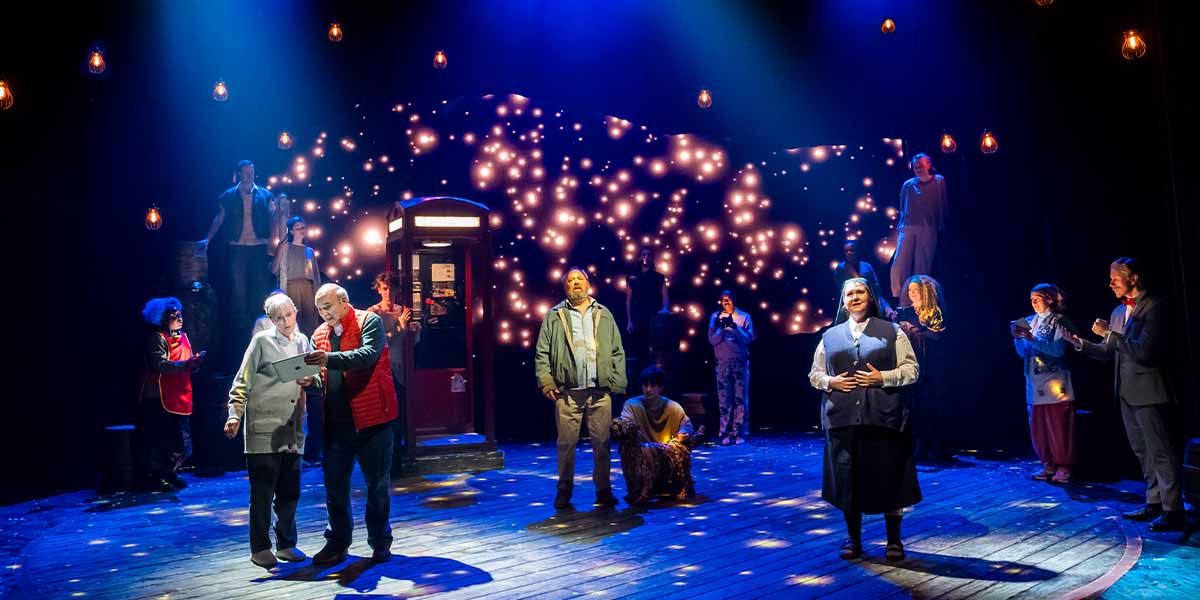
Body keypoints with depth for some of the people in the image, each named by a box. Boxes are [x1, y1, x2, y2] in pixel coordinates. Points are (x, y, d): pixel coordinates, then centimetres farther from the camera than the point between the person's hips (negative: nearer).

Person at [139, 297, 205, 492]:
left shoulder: (183, 337, 17)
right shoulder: (157, 338, -7)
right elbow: (160, 364, -21)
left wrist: (195, 362, -2)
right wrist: (186, 364, -27)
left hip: (180, 398, 8)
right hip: (160, 398, -8)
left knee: (182, 441, 9)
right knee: (161, 440, -5)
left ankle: (170, 474, 23)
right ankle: (155, 477, 6)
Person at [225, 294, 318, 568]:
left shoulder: (303, 342, 13)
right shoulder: (261, 341, 0)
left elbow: (314, 378, 18)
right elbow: (242, 382, -1)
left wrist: (311, 381, -5)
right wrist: (234, 414, -11)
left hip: (292, 428, 4)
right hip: (263, 427, -4)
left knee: (290, 490, 8)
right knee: (262, 490, -1)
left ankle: (286, 544, 20)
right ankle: (260, 548, 10)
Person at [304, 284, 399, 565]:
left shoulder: (369, 321, -4)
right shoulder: (319, 334, 13)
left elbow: (369, 354, -21)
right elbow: (320, 375, 14)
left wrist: (330, 358, -33)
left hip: (371, 417, -5)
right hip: (336, 420, 5)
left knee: (378, 484, 5)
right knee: (334, 485, 9)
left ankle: (380, 542, 19)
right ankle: (338, 542, 23)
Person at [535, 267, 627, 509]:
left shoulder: (604, 314, 15)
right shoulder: (554, 316, 9)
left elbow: (618, 352, 12)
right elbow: (542, 353, 5)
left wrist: (617, 382, 3)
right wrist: (546, 382, -5)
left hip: (600, 392, 1)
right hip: (567, 392, -1)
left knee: (602, 442, 4)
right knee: (566, 442, 3)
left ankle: (603, 490, 15)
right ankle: (564, 490, 15)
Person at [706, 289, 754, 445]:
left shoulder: (744, 317, 5)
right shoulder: (715, 317, 7)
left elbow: (748, 338, -6)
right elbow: (712, 340, -1)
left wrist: (734, 327, -19)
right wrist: (722, 328, -17)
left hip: (740, 362, -1)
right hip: (722, 363, 1)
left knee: (741, 397, -3)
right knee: (724, 398, -2)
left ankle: (739, 433, -1)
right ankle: (726, 434, -1)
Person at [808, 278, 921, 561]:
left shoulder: (892, 331, 7)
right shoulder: (830, 336, 13)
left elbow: (912, 369, 3)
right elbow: (814, 374, 16)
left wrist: (882, 377, -12)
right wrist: (830, 382, -5)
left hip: (883, 418, -2)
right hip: (842, 418, 2)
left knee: (887, 477, 3)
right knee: (846, 479, 6)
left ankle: (894, 540, 19)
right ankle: (853, 538, 20)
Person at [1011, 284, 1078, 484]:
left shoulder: (1059, 321, -3)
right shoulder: (1029, 321, 12)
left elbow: (1058, 350, -15)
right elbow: (1023, 353, 12)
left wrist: (1033, 339, -22)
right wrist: (1017, 337, -5)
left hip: (1055, 384, -5)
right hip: (1035, 383, 5)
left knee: (1058, 426, -4)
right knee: (1038, 427, 6)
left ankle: (1063, 467, 4)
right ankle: (1048, 465, 16)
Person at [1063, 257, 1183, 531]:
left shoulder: (1154, 306, -12)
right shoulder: (1118, 311, 13)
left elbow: (1144, 351, -22)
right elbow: (1108, 352, 13)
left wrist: (1109, 334, -19)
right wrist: (1079, 342, 0)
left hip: (1147, 391, -9)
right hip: (1127, 391, 9)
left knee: (1160, 450, -4)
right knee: (1142, 451, 15)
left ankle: (1173, 510, 2)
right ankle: (1154, 503, 24)